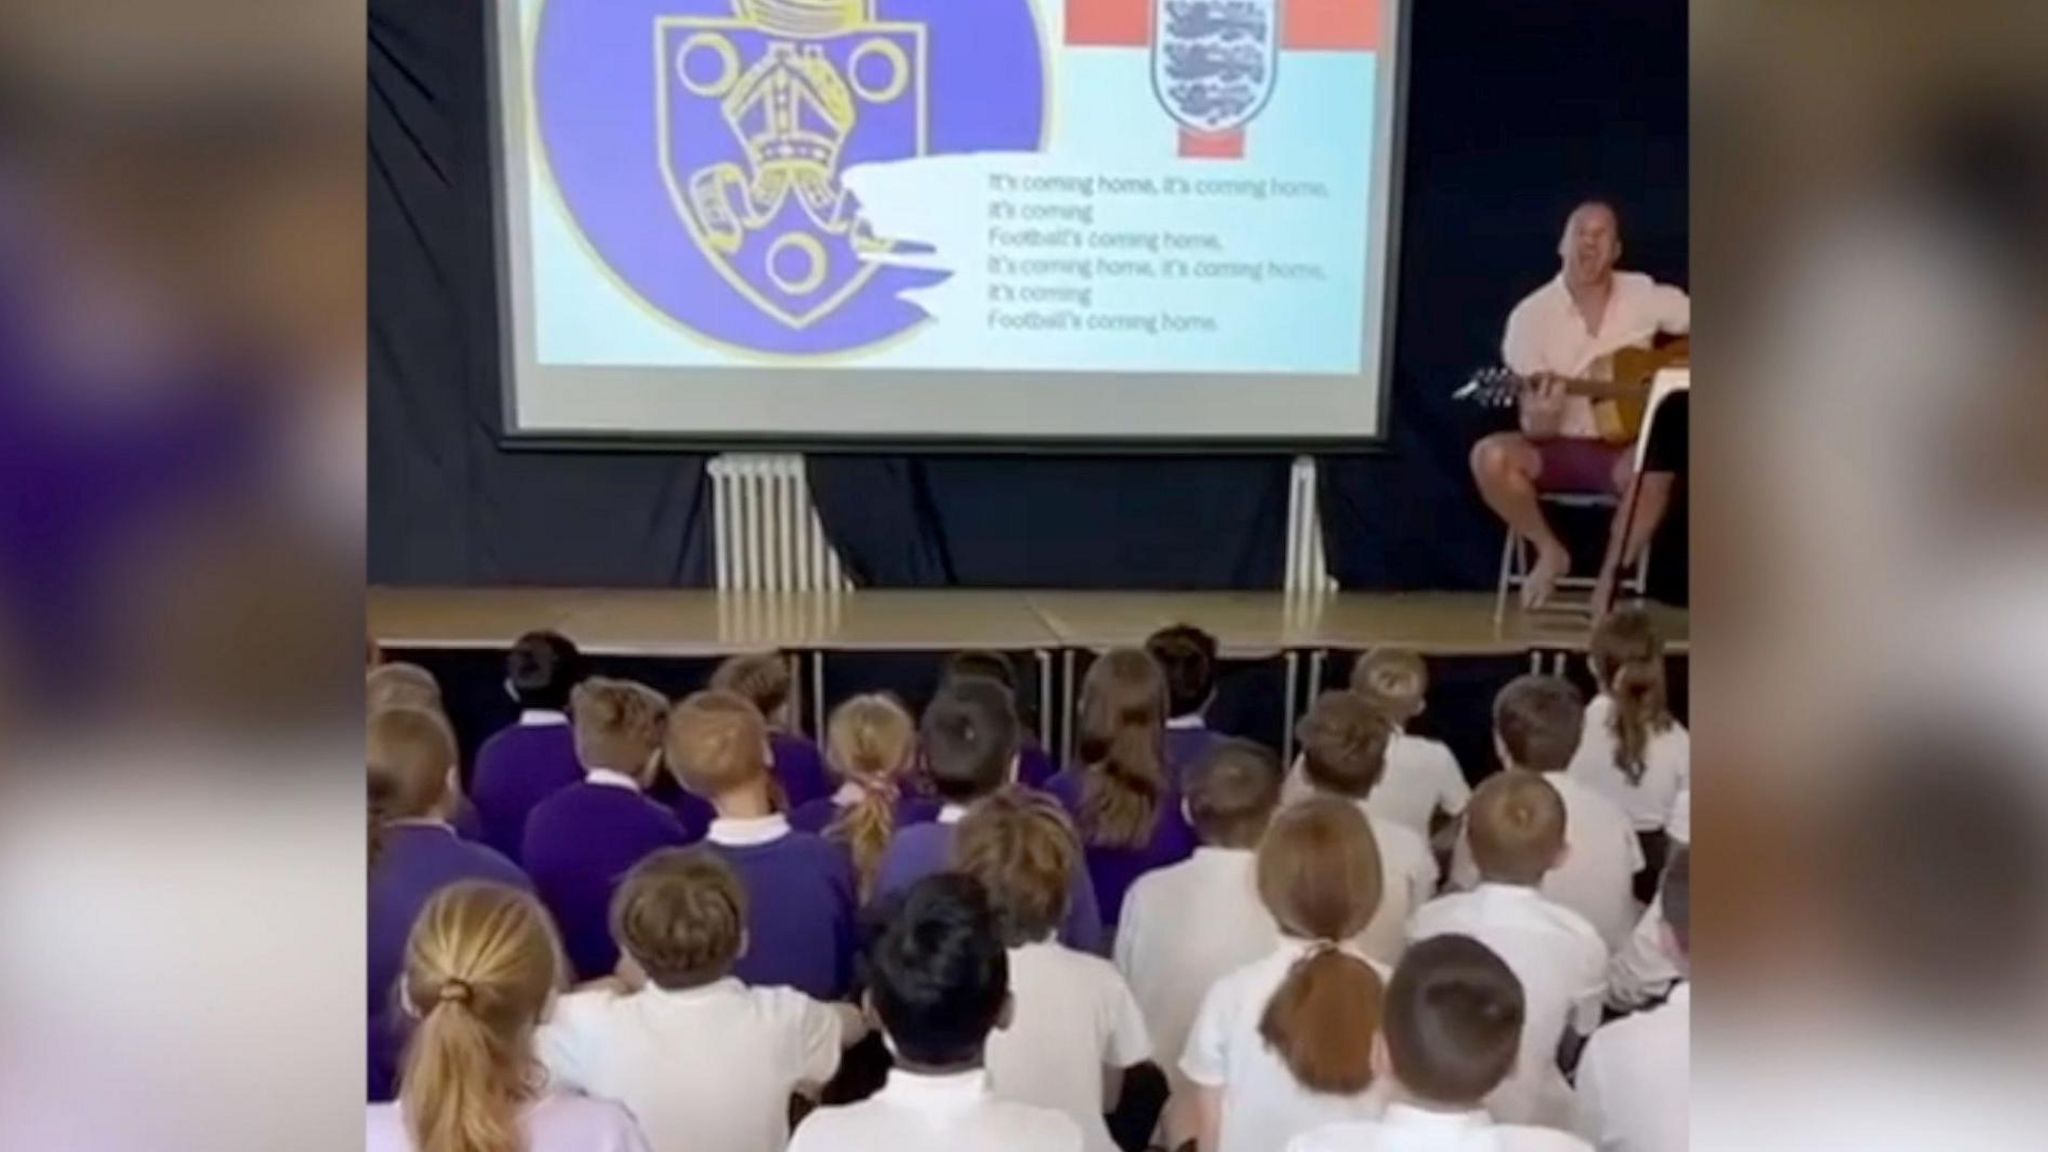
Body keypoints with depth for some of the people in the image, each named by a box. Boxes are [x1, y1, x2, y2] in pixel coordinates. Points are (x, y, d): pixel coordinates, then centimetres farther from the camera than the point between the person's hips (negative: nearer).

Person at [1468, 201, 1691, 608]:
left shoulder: (1644, 296, -1)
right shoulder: (1531, 314, -5)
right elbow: (1535, 430, -8)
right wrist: (1539, 417, -32)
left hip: (1622, 447, 0)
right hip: (1558, 447, 1)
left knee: (1655, 468, -35)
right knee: (1491, 456, -30)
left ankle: (1612, 583, -12)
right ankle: (1551, 551, -4)